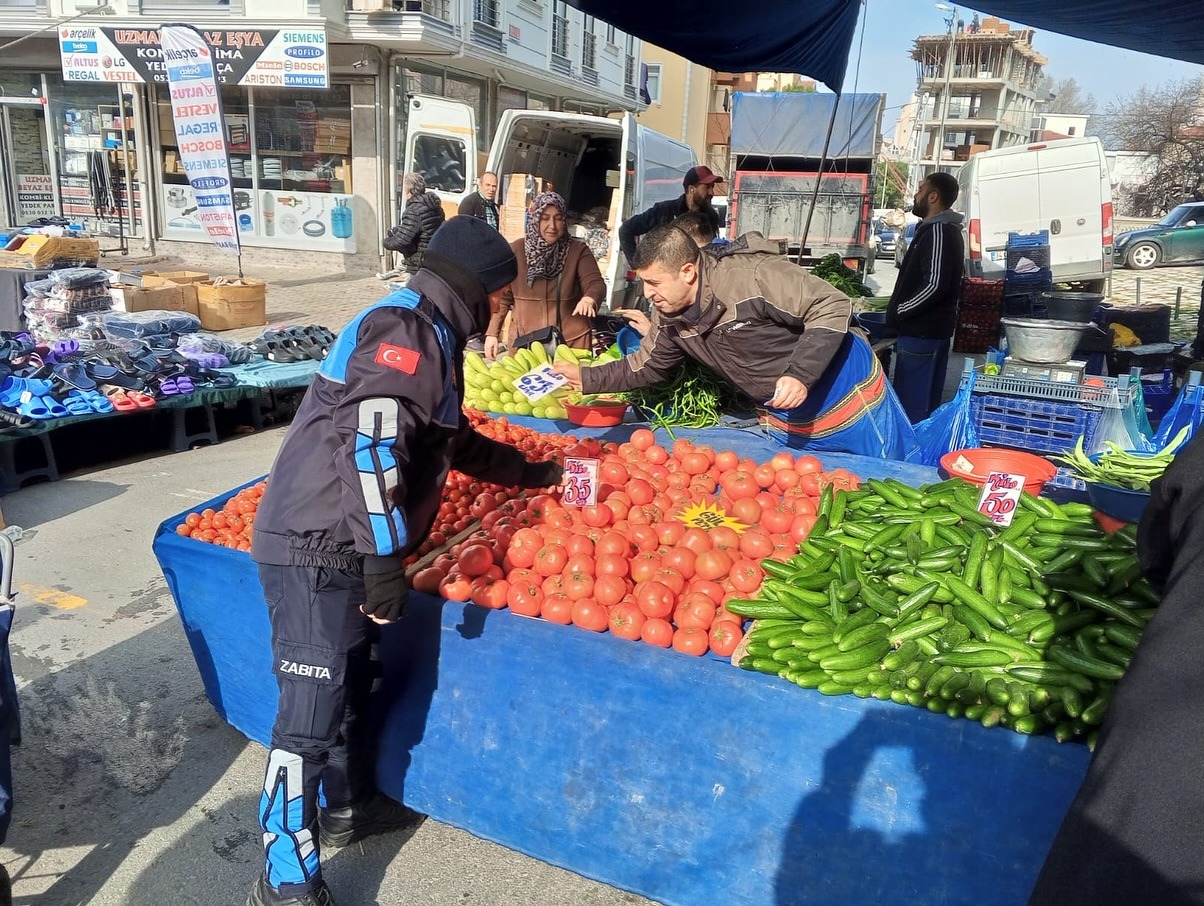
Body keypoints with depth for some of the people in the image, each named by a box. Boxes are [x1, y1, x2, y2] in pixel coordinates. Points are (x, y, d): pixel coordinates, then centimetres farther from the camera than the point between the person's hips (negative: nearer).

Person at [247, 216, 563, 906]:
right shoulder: (410, 331, -14)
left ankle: (347, 807, 40)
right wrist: (385, 558, -28)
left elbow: (457, 442, 30)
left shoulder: (426, 333, 18)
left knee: (350, 685, 22)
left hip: (340, 547, 10)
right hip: (317, 549, -10)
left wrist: (535, 473, 36)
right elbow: (369, 444, -27)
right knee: (312, 713, -3)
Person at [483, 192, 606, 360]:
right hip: (524, 340, 1)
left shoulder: (579, 251, -1)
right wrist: (492, 333, -1)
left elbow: (596, 284, -12)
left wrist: (589, 299, -34)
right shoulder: (515, 250, 1)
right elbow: (502, 297, 5)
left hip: (572, 339, 0)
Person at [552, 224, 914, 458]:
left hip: (847, 396, -7)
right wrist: (586, 377, -3)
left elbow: (833, 305, -26)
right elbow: (645, 366, 7)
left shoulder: (752, 276, -31)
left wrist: (800, 374, -35)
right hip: (789, 421, 7)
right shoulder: (671, 319, -6)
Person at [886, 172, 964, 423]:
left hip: (921, 331, -11)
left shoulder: (937, 231, -16)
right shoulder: (944, 230, 17)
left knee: (910, 406, -7)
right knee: (927, 404, 15)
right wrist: (900, 309, 15)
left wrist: (898, 311, -14)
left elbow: (935, 284, -25)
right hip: (932, 329, 11)